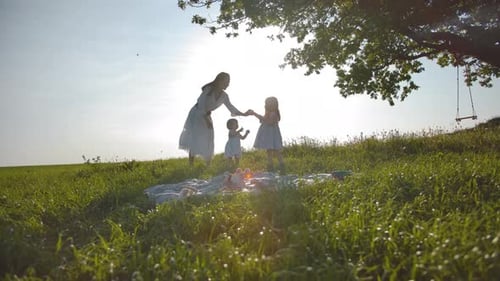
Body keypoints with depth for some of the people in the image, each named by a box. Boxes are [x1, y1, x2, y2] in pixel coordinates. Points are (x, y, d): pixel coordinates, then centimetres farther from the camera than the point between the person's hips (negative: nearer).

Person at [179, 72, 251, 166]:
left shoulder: (224, 96, -4)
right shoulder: (208, 89, -19)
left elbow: (231, 108, 5)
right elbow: (201, 104, -20)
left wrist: (243, 114, -4)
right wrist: (206, 119, -23)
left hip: (207, 116, 5)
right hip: (196, 115, -5)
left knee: (208, 142, 0)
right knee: (194, 140, -11)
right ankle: (191, 166, -7)